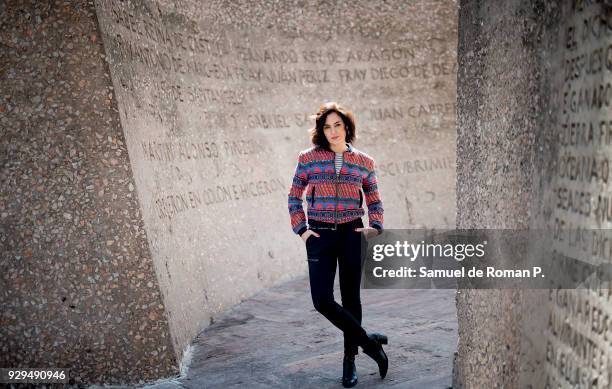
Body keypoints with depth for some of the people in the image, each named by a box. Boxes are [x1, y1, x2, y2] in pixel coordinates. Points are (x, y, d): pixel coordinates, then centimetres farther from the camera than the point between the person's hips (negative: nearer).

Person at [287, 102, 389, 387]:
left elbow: (374, 202, 15)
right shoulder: (308, 158, 2)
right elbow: (294, 197, 8)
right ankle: (368, 341, 11)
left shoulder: (364, 162, 5)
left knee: (351, 298, 6)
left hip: (351, 234, 0)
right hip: (320, 235, 0)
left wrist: (375, 227, -1)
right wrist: (301, 229, -1)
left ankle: (350, 360, 23)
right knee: (322, 299, -9)